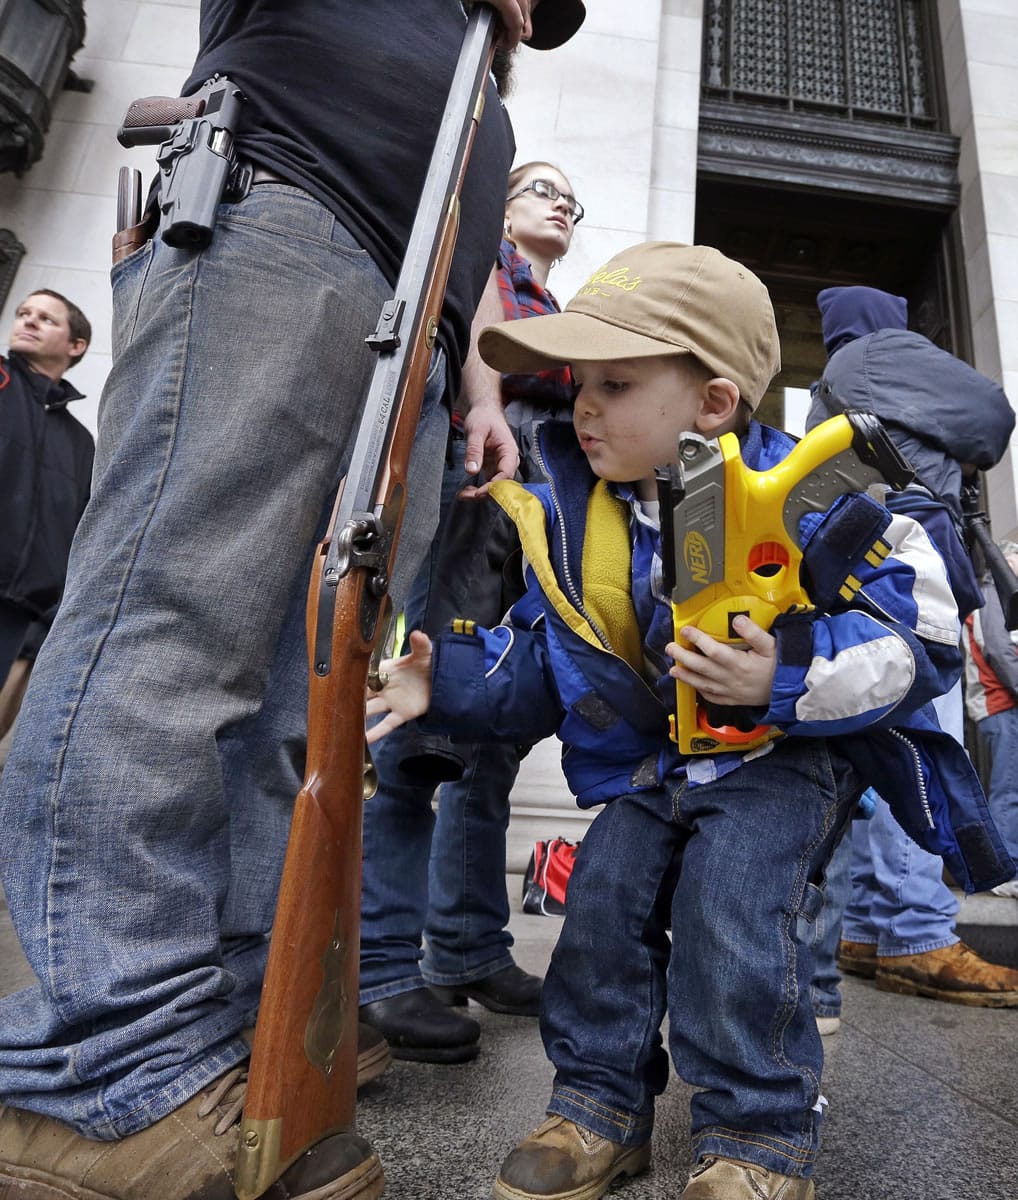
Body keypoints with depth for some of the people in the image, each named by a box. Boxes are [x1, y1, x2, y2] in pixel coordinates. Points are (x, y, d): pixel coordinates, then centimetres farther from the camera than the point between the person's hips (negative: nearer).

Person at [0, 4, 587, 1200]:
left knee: (313, 710, -10)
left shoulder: (479, 109, 43)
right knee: (174, 628, -21)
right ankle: (123, 1086, -21)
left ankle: (236, 1059, -9)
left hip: (413, 357, 6)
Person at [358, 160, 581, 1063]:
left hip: (543, 506, 7)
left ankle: (467, 950, 12)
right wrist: (487, 413, -20)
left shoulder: (562, 317, 34)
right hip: (478, 476, -7)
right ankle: (383, 965, -8)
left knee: (497, 731, 4)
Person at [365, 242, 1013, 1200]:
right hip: (656, 761, 5)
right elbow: (541, 659, 3)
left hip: (790, 754, -4)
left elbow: (921, 638, -17)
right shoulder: (574, 517, -5)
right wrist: (449, 678, -13)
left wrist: (789, 675, -32)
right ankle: (601, 1105, 19)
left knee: (729, 905, -21)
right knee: (603, 896, -4)